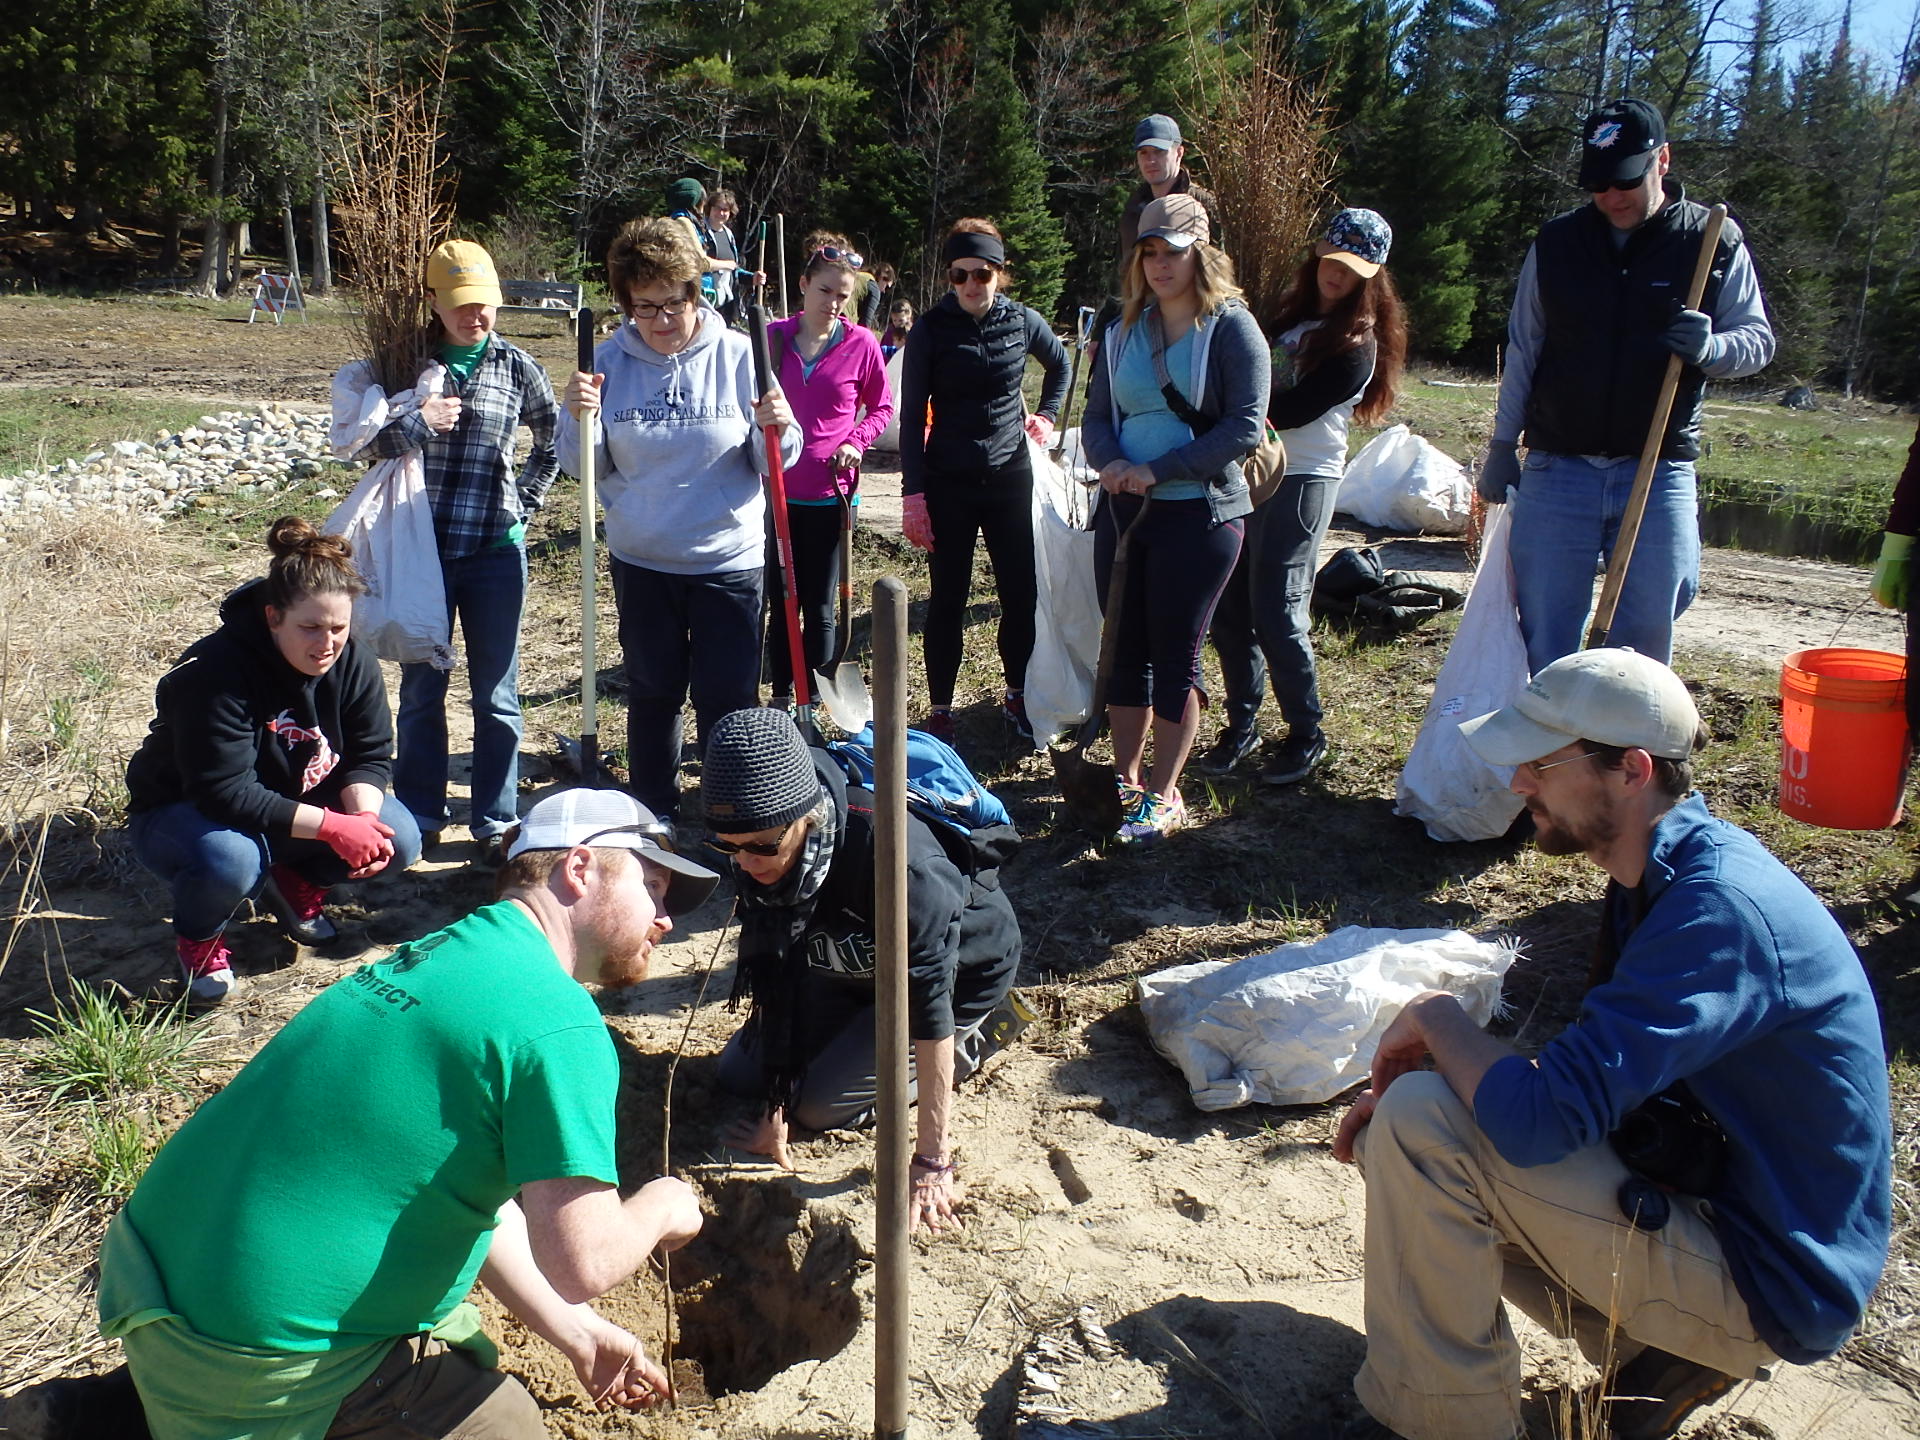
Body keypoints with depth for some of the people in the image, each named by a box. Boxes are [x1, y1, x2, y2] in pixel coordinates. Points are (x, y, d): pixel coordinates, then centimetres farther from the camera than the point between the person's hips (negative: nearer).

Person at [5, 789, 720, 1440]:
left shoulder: (437, 956, 8)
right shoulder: (558, 1024, -20)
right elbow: (580, 1265, -23)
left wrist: (577, 1333, 17)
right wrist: (661, 1210, -1)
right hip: (263, 1352, -9)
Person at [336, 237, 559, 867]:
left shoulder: (516, 368, 1)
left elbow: (552, 443, 15)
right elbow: (363, 443, 0)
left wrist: (523, 501, 5)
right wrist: (417, 422, -16)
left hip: (495, 550, 0)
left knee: (496, 695, 6)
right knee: (421, 688, 11)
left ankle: (494, 821, 18)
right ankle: (419, 815, 25)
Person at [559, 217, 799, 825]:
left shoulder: (737, 355, -7)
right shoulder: (609, 361, -2)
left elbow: (774, 464, -4)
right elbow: (585, 467, 1)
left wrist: (778, 432, -25)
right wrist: (578, 418, -17)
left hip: (729, 560, -2)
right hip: (640, 562, 2)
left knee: (728, 698, 3)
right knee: (653, 693, 16)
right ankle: (653, 816, 33)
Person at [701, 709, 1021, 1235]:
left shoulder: (893, 856, -43)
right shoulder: (756, 847, -25)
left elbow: (929, 1003, -38)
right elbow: (771, 973, -17)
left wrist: (933, 1163, -35)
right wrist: (773, 1107, -16)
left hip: (959, 970, -6)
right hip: (852, 968, 6)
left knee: (821, 1107, -13)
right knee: (737, 1074, 8)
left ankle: (966, 1045, 7)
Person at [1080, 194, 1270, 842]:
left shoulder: (1231, 328, -5)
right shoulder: (1124, 332, 12)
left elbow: (1245, 427, -14)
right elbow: (1096, 415, 11)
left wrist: (1158, 471, -19)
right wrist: (1110, 461, -13)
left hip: (1199, 515, -5)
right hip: (1123, 511, 5)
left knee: (1174, 656, 1)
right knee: (1124, 649, 11)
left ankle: (1162, 794, 12)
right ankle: (1126, 780, 24)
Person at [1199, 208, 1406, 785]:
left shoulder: (1358, 344, -6)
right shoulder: (1291, 315, 16)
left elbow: (1289, 411, -15)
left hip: (1302, 478, -6)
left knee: (1276, 611, -6)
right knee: (1228, 607, 5)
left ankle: (1307, 733, 10)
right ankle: (1241, 725, 17)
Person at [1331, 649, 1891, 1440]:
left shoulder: (1720, 909, -28)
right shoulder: (1661, 875, 4)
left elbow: (1539, 1120, -34)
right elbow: (1590, 1069, 12)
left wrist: (1432, 1019, -14)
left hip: (1764, 1285, -10)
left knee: (1421, 1127, -22)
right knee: (1386, 1129, 10)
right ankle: (1655, 1350, 9)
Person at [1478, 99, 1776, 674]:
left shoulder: (1715, 241, 1)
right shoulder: (1555, 243, 5)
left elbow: (1758, 339, 4)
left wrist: (1710, 348, -19)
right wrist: (1502, 446, 10)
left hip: (1659, 476, -1)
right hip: (1556, 470, 1)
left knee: (1645, 639, 4)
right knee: (1546, 638, 4)